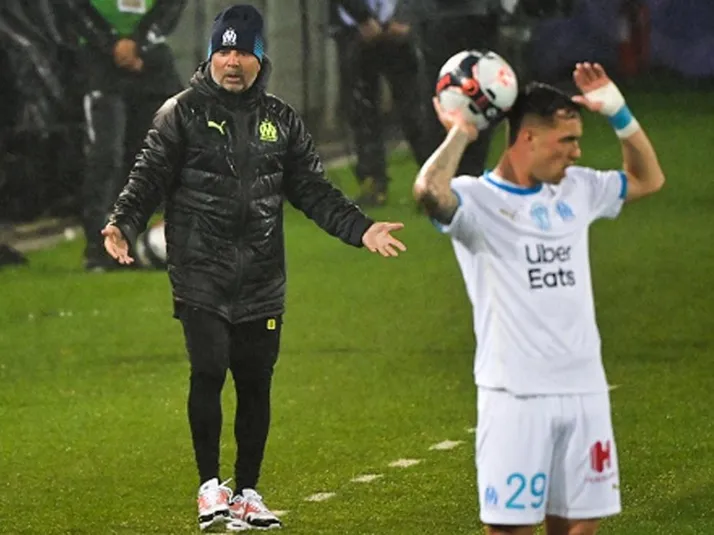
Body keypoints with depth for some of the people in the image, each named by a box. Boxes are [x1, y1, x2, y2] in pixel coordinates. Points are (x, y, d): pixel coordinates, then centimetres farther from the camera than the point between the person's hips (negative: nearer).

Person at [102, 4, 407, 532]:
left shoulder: (282, 121, 12)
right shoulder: (182, 113, 2)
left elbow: (314, 191, 14)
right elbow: (149, 177, -3)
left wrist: (361, 229, 3)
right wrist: (123, 224, -20)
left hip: (262, 280, 3)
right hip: (201, 274, -3)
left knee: (256, 384, 4)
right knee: (209, 370, -15)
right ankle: (210, 484, -1)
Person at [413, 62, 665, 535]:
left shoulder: (576, 190, 14)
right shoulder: (477, 200, -7)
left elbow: (648, 179, 27)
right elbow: (429, 191, -30)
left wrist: (619, 113, 16)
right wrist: (460, 133, -18)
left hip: (584, 389, 6)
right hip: (516, 394, -6)